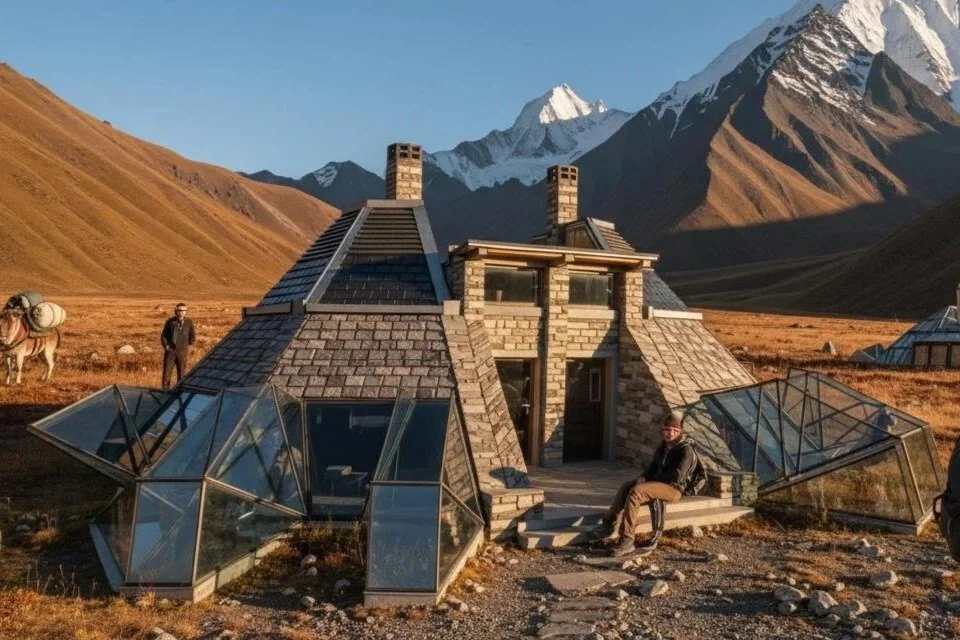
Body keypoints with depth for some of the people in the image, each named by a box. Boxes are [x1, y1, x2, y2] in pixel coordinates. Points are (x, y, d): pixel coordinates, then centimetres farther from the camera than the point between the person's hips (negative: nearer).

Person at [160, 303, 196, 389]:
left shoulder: (189, 322, -3)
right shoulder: (170, 321, -5)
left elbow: (193, 337, 9)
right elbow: (163, 336, 4)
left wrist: (188, 347, 4)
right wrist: (166, 346, -3)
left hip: (182, 352, 1)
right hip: (170, 351, -1)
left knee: (181, 373, 5)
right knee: (166, 373, -1)